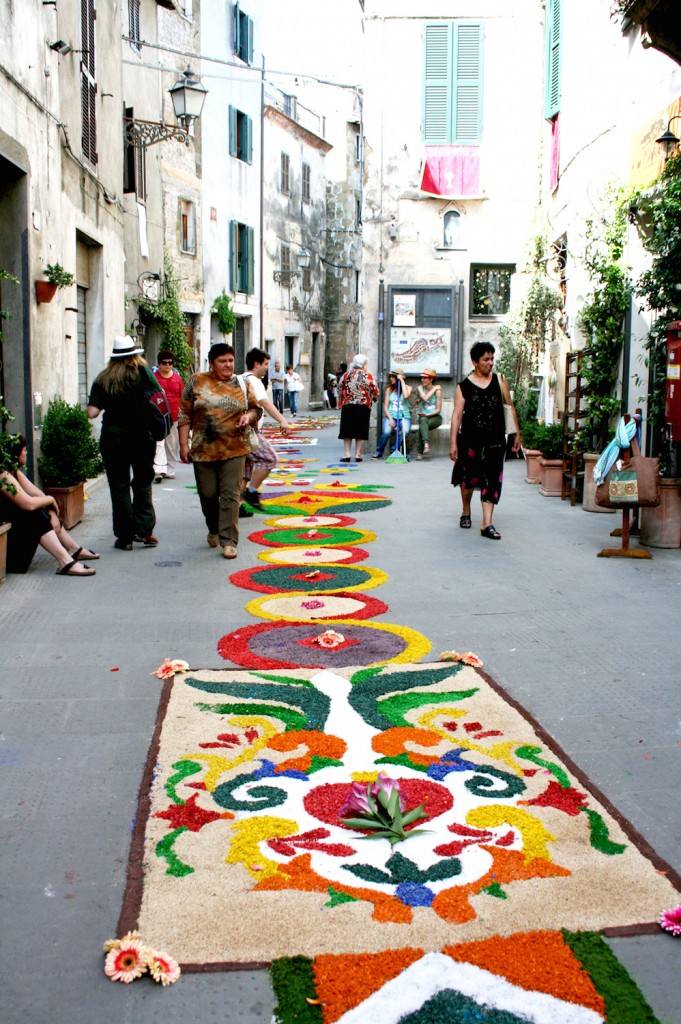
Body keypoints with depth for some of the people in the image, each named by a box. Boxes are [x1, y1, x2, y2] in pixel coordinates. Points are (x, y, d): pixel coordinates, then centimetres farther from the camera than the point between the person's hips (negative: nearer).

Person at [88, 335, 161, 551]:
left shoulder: (103, 379, 0)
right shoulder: (143, 373, -4)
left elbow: (92, 413, -5)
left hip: (113, 437, 0)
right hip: (143, 436, 0)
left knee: (119, 487, 6)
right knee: (142, 483, 12)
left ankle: (125, 537, 8)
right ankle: (143, 530, 5)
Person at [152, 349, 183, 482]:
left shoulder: (177, 378, 11)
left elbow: (182, 397, 16)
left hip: (174, 416, 4)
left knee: (173, 445, 9)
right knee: (158, 443, -14)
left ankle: (170, 471, 18)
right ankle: (159, 470, -21)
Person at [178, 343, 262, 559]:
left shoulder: (242, 385, 7)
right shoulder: (197, 382, 3)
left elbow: (256, 409, 15)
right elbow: (185, 414, 3)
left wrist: (248, 416, -8)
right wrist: (184, 444, -2)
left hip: (234, 450, 0)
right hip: (203, 450, 0)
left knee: (230, 495, -5)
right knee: (208, 494, 9)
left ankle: (228, 541, -1)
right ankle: (213, 530, 35)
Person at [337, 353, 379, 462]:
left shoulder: (346, 375, 3)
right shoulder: (368, 377, -3)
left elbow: (339, 391, 6)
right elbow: (375, 394, 0)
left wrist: (341, 403, 19)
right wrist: (374, 399, 21)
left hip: (347, 406, 2)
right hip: (364, 407, -2)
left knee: (347, 430, 6)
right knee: (360, 431, 4)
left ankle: (346, 454, 2)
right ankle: (358, 454, 3)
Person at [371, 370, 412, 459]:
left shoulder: (408, 387, 5)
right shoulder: (389, 389, 10)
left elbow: (406, 396, -19)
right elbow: (385, 407, 7)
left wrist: (401, 380, -11)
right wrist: (390, 419, -10)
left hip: (404, 416, -1)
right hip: (391, 416, 1)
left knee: (405, 431, -35)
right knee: (386, 432, -31)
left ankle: (394, 451, -13)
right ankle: (379, 452, -8)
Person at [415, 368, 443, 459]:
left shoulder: (437, 390, -7)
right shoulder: (420, 388, 4)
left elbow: (438, 410, -10)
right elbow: (424, 398, -16)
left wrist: (428, 414, -23)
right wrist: (434, 389, -11)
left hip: (435, 417, -2)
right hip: (424, 416, 2)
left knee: (422, 426, -31)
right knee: (423, 420, -34)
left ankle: (420, 452, -32)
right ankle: (426, 445, -51)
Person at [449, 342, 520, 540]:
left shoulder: (500, 381, 5)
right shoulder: (464, 387, -1)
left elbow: (510, 408, 10)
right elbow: (457, 415, -4)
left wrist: (517, 433, 7)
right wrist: (453, 443, -9)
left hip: (495, 441, 1)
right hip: (470, 441, -1)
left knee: (492, 481, -4)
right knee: (469, 479, 11)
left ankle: (487, 524, -4)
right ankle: (466, 513, 36)